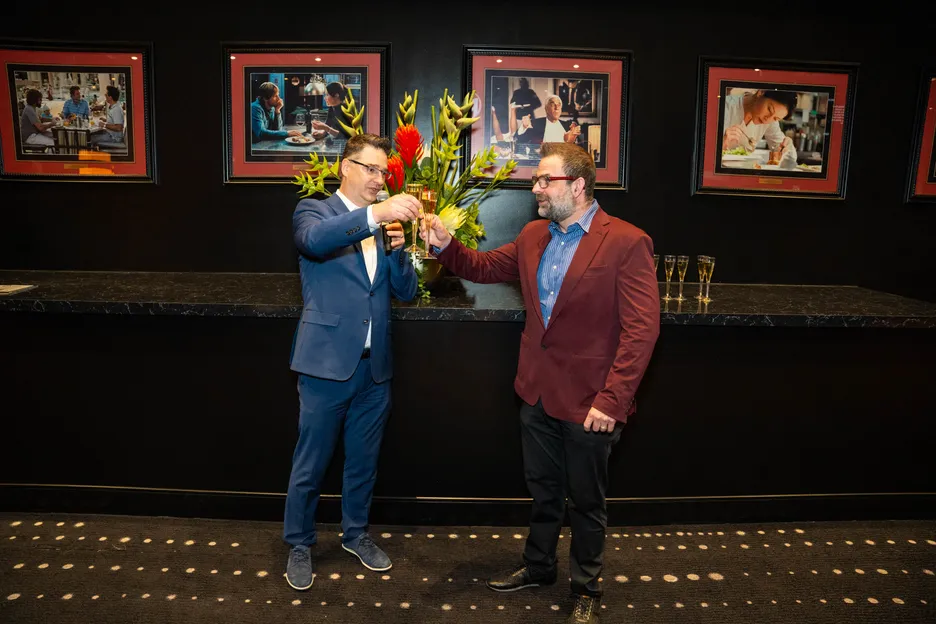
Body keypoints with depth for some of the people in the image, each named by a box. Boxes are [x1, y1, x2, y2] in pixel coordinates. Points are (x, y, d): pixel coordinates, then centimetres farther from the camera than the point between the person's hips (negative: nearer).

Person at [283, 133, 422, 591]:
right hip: (327, 364, -5)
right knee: (311, 463, 9)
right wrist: (376, 214, -39)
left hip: (374, 366, 5)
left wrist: (397, 248, -8)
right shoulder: (314, 211, -3)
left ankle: (355, 533, 39)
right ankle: (299, 545, 29)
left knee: (364, 459, 18)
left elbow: (406, 292, 9)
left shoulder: (383, 225, 12)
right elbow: (315, 239, -29)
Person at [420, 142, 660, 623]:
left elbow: (641, 330, -19)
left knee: (585, 500, 14)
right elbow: (484, 267, 16)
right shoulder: (533, 236, 5)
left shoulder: (627, 243, -16)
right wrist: (445, 245, -4)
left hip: (588, 400, -6)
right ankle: (538, 566, 46)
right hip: (538, 391, 6)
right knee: (542, 488, 23)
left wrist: (612, 400, -21)